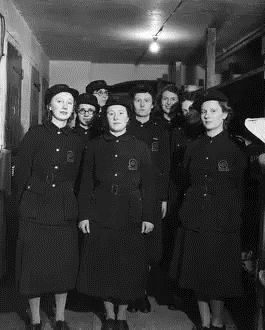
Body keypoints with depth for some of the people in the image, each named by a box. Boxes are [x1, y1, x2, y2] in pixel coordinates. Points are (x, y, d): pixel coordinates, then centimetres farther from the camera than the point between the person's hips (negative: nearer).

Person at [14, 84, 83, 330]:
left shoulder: (76, 141, 5)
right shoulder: (34, 135, -1)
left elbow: (77, 178, 10)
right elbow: (21, 172, 0)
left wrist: (69, 202, 6)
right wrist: (26, 203, 0)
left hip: (65, 214, 2)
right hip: (35, 212, -2)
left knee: (64, 266, 7)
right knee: (34, 266, 4)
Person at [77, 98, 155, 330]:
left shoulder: (140, 148, 5)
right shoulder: (95, 147, 6)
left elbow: (148, 185, 3)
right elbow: (86, 183, 5)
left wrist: (148, 217, -3)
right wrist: (83, 214, -1)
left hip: (132, 216, 0)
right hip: (101, 215, 1)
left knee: (130, 267, 4)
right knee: (102, 266, 5)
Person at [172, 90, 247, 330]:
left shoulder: (235, 148, -2)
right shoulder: (193, 148, 9)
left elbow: (242, 188, -1)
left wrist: (235, 216, -4)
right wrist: (187, 210, 7)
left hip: (223, 221, -4)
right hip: (195, 220, 4)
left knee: (219, 273, 2)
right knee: (198, 273, 8)